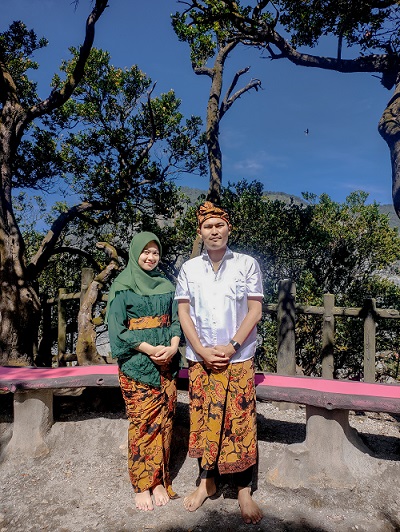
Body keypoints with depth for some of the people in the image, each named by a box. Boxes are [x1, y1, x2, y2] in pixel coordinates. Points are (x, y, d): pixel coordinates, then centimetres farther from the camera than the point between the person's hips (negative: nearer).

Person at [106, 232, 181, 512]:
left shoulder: (166, 285, 11)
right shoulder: (123, 286, -2)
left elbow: (176, 319, 9)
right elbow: (117, 327, -8)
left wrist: (173, 347, -10)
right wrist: (151, 349, -16)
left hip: (166, 363, 4)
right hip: (137, 364, -4)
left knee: (163, 422, 8)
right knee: (143, 424, 1)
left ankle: (160, 480, 23)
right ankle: (142, 485, 17)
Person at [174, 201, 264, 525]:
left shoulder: (247, 264, -1)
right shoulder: (189, 269, 4)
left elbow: (255, 310, -4)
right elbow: (184, 313, 2)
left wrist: (232, 346, -12)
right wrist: (202, 351, -8)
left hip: (238, 358, -2)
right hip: (200, 359, 2)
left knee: (240, 423, 4)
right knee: (203, 421, 11)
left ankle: (244, 490, 22)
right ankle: (207, 481, 31)